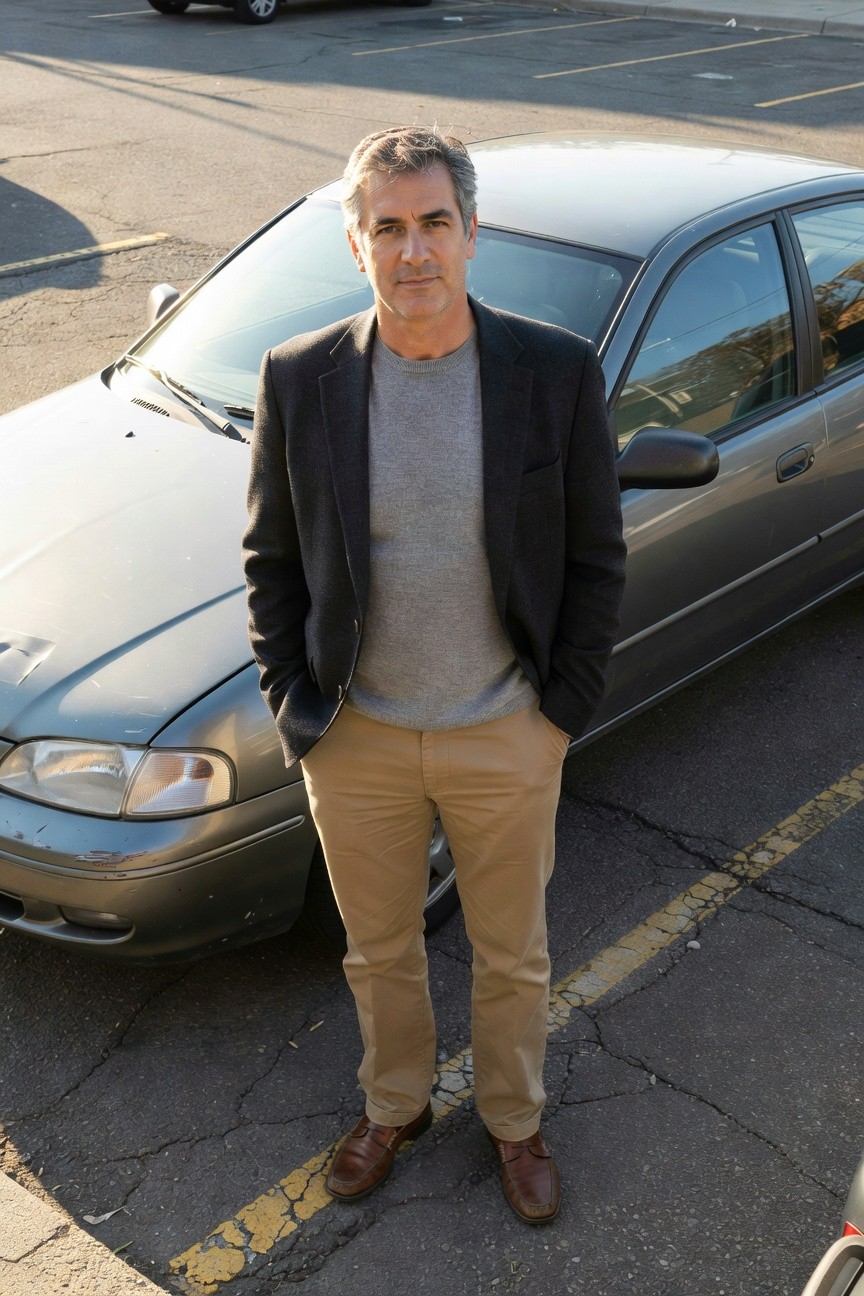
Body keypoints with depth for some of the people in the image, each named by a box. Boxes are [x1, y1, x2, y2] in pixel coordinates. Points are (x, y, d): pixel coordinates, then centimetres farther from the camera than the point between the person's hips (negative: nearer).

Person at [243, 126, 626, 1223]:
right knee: (379, 953, 22)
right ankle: (394, 1108, 50)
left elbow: (596, 560, -4)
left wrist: (563, 712, -5)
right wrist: (294, 707, -2)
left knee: (512, 958, 19)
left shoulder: (558, 372, -11)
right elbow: (271, 558, 1)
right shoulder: (299, 379, -8)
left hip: (506, 739, 0)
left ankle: (514, 1121, 47)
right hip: (357, 738, 1)